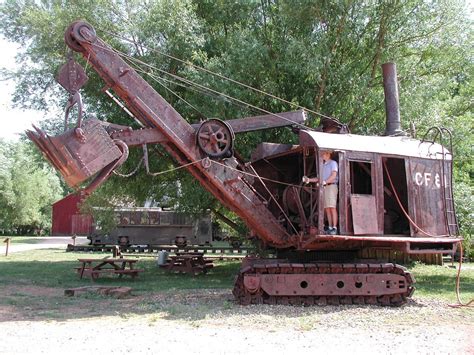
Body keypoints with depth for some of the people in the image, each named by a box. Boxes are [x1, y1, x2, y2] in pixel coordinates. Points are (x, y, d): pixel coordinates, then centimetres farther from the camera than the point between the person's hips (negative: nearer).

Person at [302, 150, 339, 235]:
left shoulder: (333, 163, 3)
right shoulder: (323, 166, 25)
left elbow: (334, 175, -11)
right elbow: (319, 178, 23)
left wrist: (324, 182, -21)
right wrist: (309, 180, 12)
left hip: (331, 186, -7)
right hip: (324, 188, 7)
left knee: (332, 207, -13)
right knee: (326, 208, 1)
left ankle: (334, 228, -17)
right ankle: (330, 227, 2)